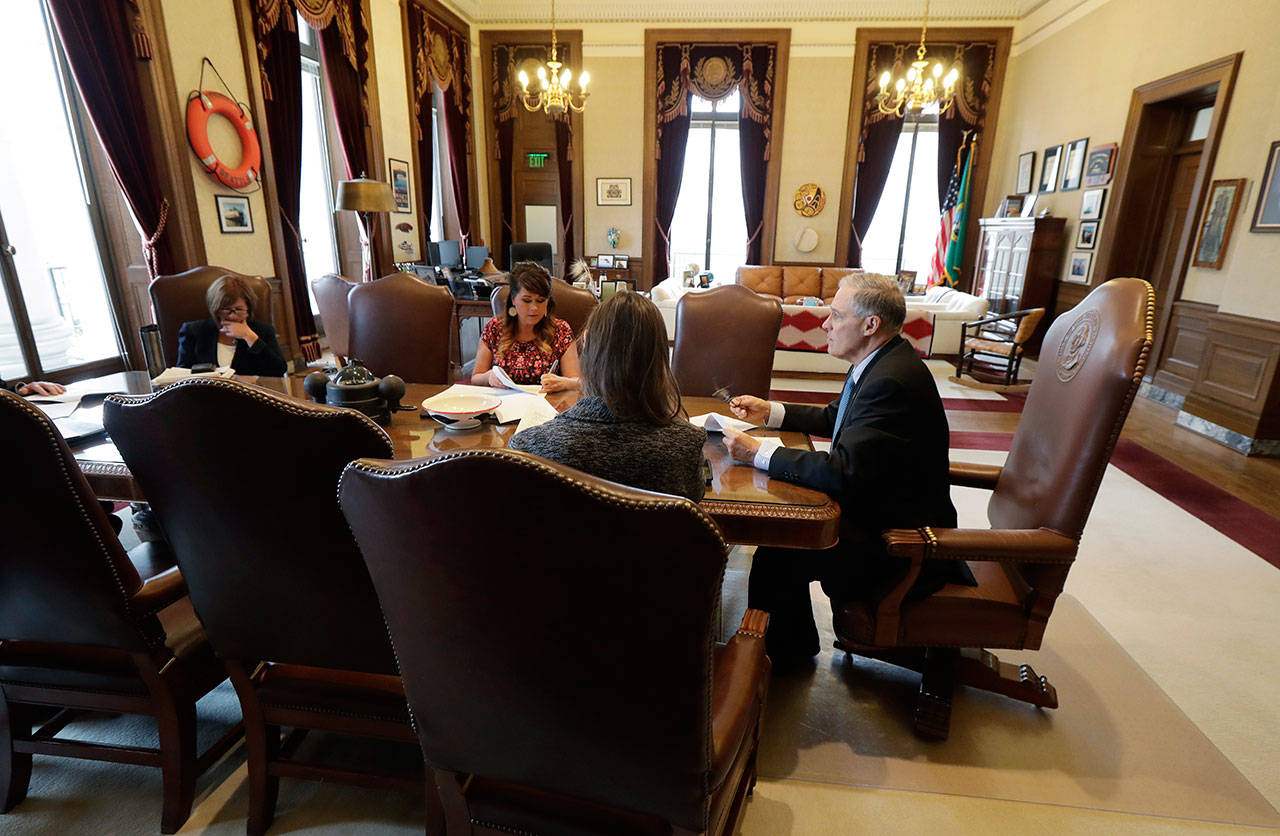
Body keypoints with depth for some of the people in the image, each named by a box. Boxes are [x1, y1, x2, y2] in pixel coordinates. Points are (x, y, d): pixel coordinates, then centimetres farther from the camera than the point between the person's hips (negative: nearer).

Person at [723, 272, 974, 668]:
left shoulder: (891, 381, -28)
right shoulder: (882, 363, 4)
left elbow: (841, 473, -35)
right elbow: (834, 418, 19)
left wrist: (758, 453, -27)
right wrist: (769, 412, 9)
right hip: (882, 509, 11)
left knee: (777, 557, -18)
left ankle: (779, 653, 11)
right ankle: (794, 645, 27)